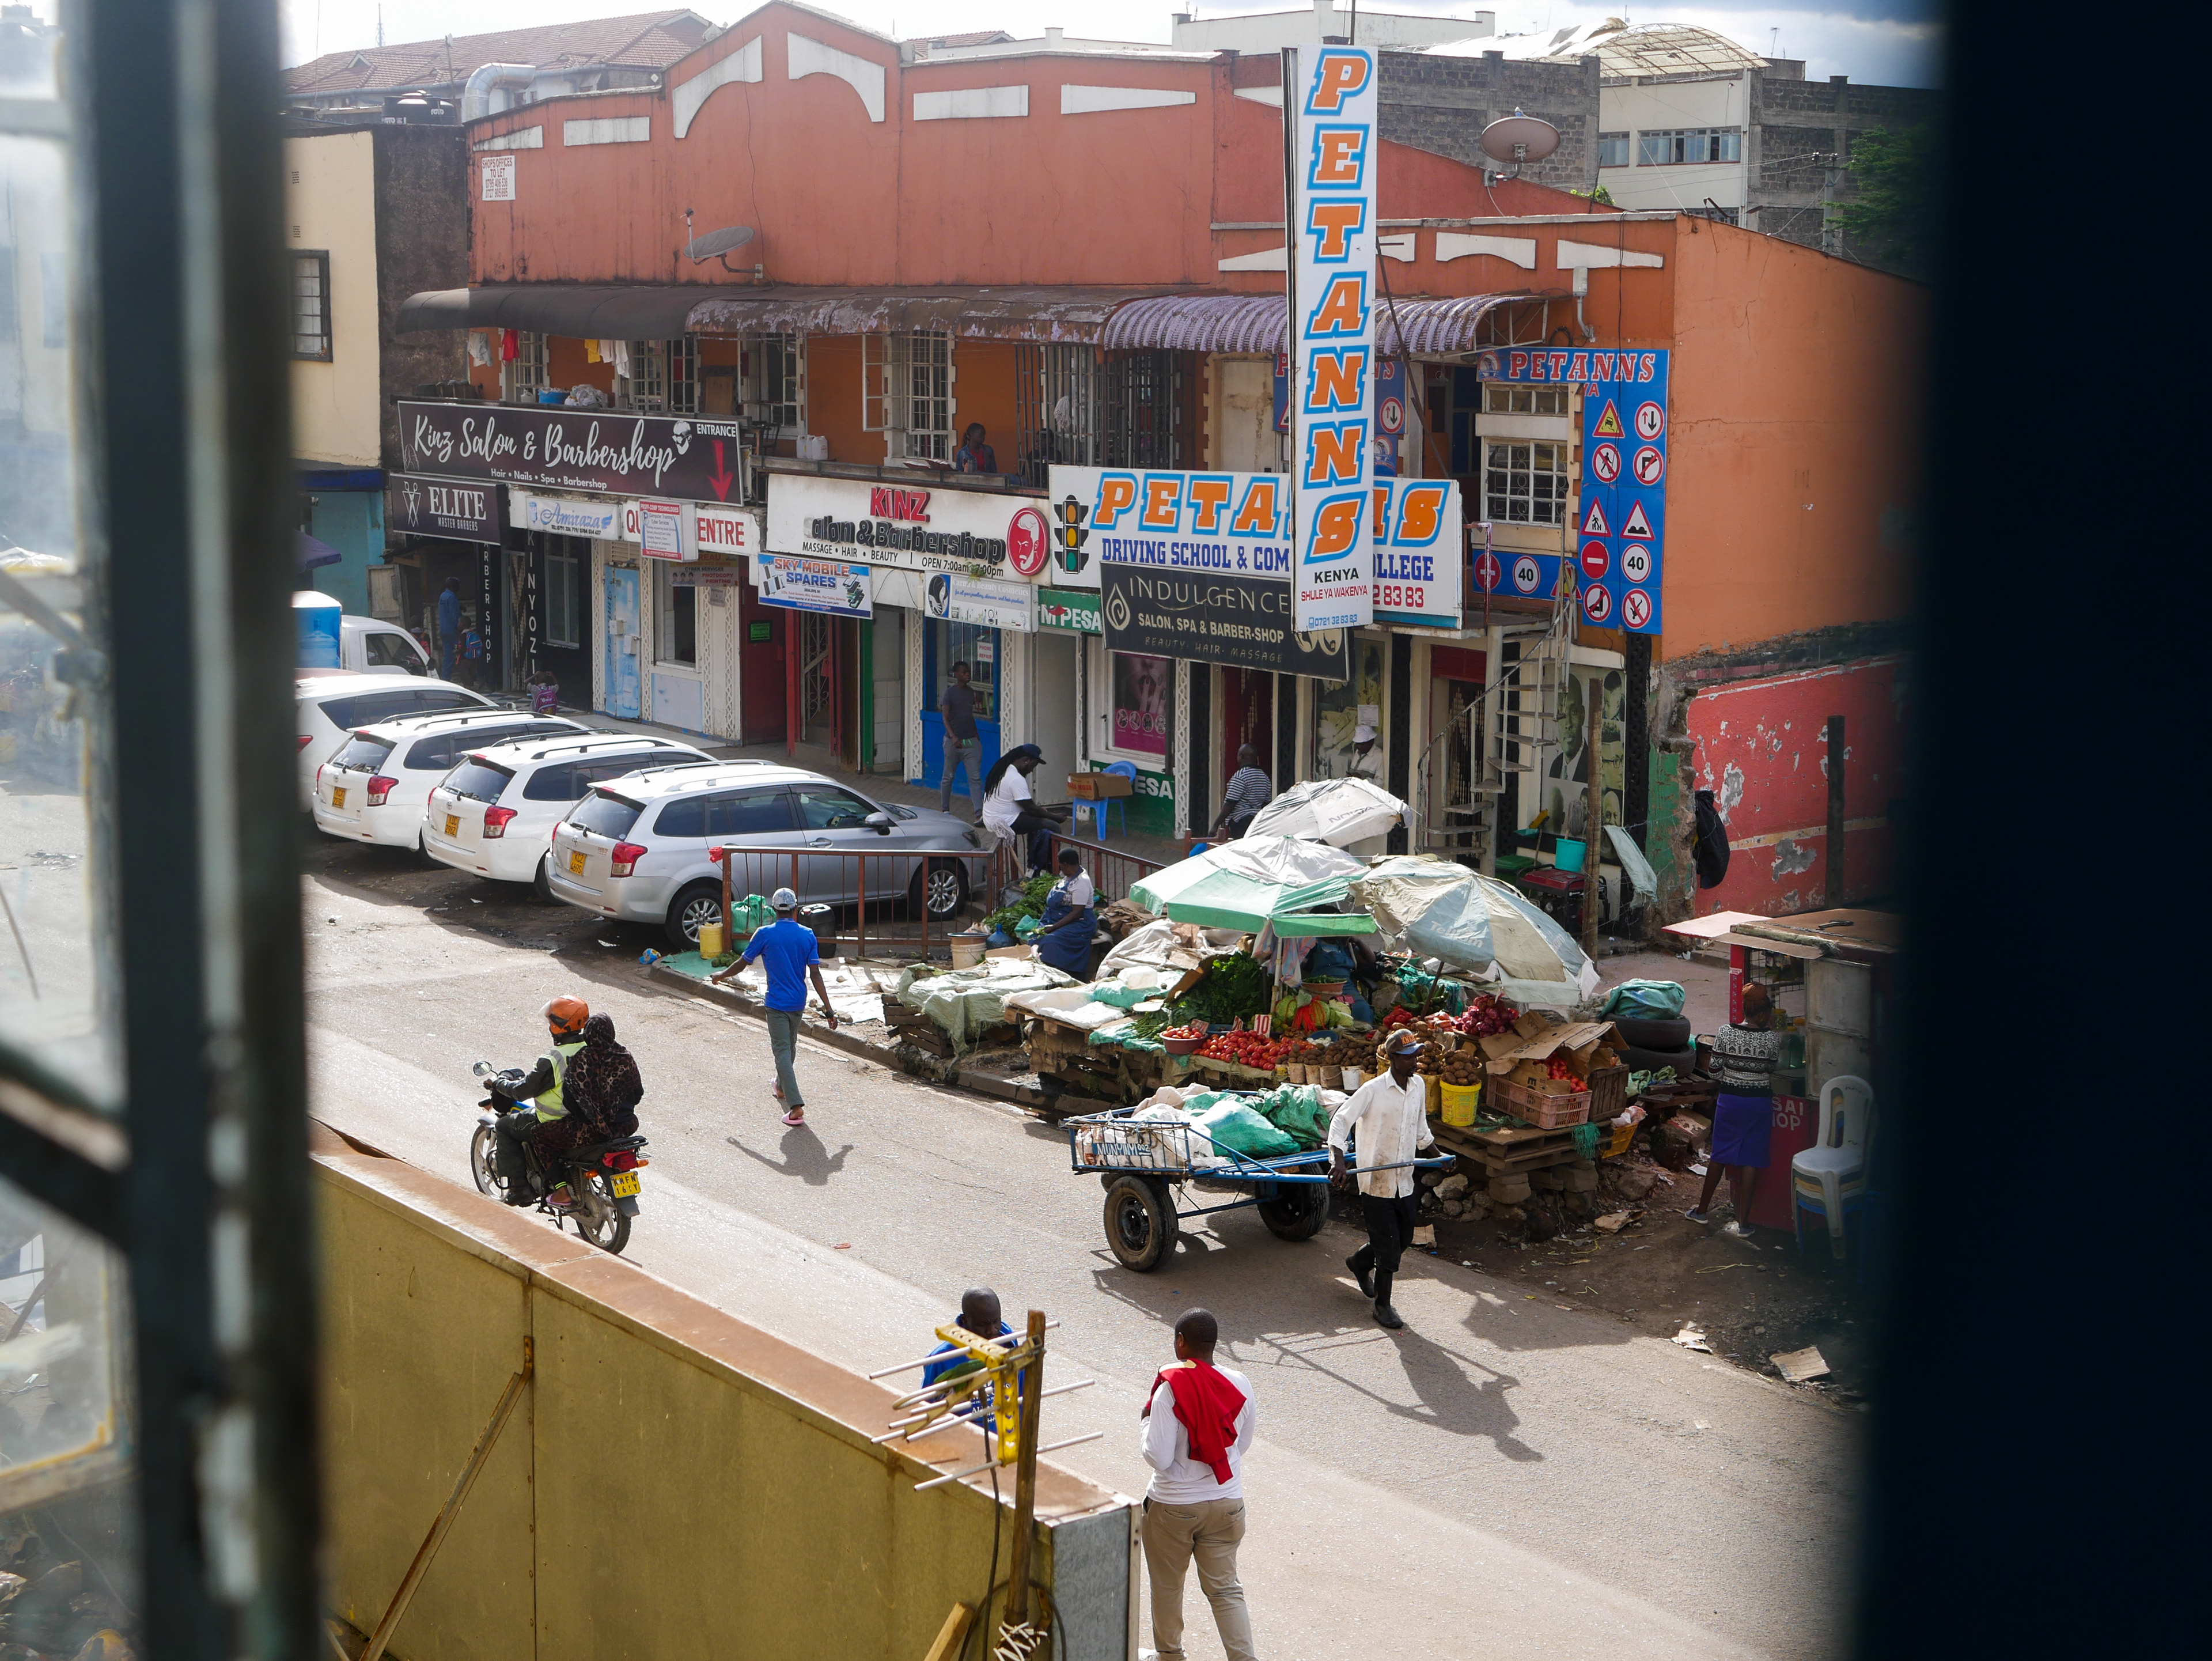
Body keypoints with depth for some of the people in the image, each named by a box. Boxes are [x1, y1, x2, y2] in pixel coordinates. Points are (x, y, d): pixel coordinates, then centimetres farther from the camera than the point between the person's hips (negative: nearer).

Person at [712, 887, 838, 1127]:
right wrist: (828, 1009, -5)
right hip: (799, 1002, 4)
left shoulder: (765, 934, -10)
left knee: (782, 1052, -6)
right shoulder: (807, 935, -3)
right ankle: (782, 1087, 48)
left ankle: (796, 1107, -17)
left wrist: (722, 976, 21)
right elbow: (816, 974, -7)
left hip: (777, 1003, -4)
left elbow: (742, 963, 0)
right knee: (790, 1047, 25)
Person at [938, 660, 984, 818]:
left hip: (971, 741, 4)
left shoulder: (971, 692, 12)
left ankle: (979, 813, -13)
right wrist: (953, 737, -26)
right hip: (953, 742, -4)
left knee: (975, 778, -6)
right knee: (949, 776, 8)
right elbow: (945, 718, -13)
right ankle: (945, 809, 24)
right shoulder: (950, 693, -6)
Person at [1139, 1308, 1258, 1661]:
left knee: (1167, 1584, 18)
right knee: (1224, 1588, 10)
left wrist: (1148, 1419, -6)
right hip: (1226, 1504, 3)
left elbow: (1158, 1458, -21)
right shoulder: (1240, 1386, -7)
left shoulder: (1170, 1388, -20)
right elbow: (1242, 1444, 7)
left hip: (1172, 1507, -3)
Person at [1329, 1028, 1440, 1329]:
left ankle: (1360, 1263, 44)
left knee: (1404, 1238, 17)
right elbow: (1341, 1121, -19)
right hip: (1376, 1179, -7)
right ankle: (1383, 1306, 14)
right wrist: (1338, 1162, -30)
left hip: (1404, 1178, 7)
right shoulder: (1373, 1090, -17)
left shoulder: (1418, 1085, 3)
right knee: (1389, 1247, -3)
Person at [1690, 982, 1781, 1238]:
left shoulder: (1725, 1034, -10)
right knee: (1751, 1160, 3)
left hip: (1729, 1099, 1)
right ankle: (1743, 1222, 4)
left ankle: (1702, 1209, 27)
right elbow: (1774, 1067, 4)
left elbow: (1715, 1067, -2)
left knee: (1720, 1155, 15)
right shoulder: (1772, 1039, -13)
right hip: (1760, 1102, -1)